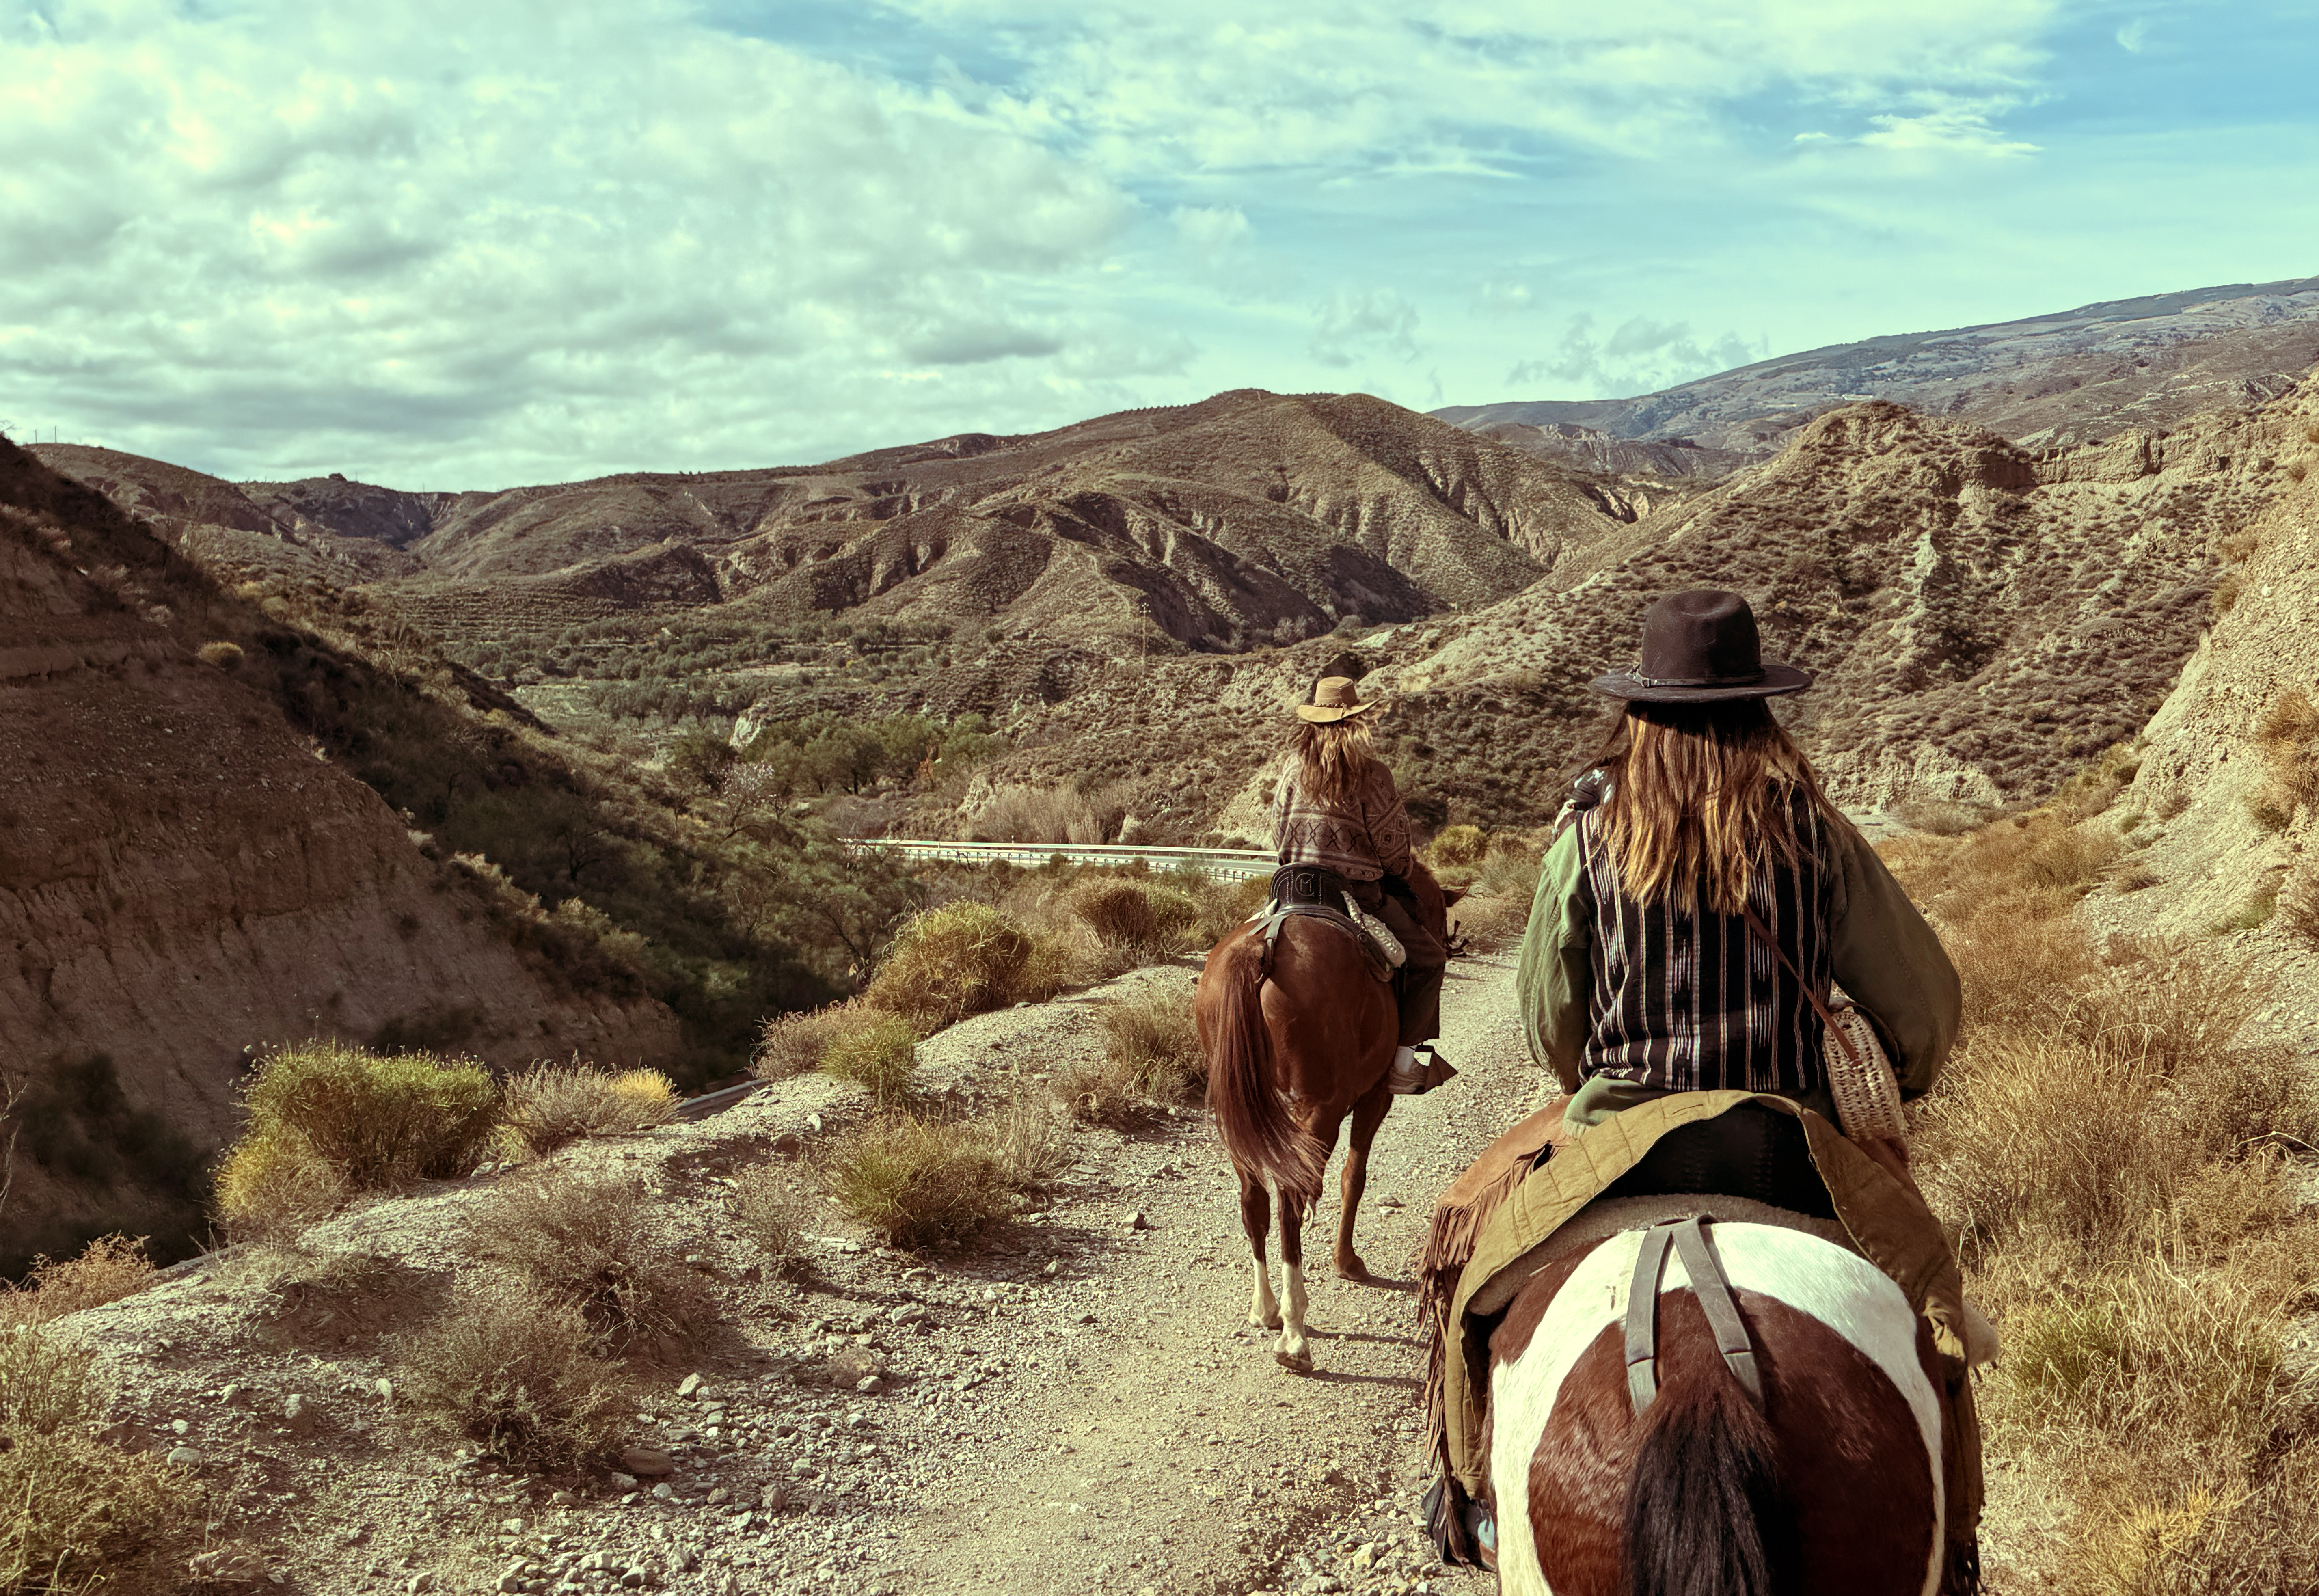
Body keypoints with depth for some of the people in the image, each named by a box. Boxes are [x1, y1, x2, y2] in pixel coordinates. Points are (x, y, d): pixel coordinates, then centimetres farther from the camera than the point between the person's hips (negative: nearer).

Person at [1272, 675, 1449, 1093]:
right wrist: (1400, 874, 14)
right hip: (1359, 891, -5)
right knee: (1427, 957, 8)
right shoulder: (1371, 772, -11)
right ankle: (1405, 1057, 1)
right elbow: (1390, 844, -7)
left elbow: (1278, 831, 10)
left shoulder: (1293, 765, 4)